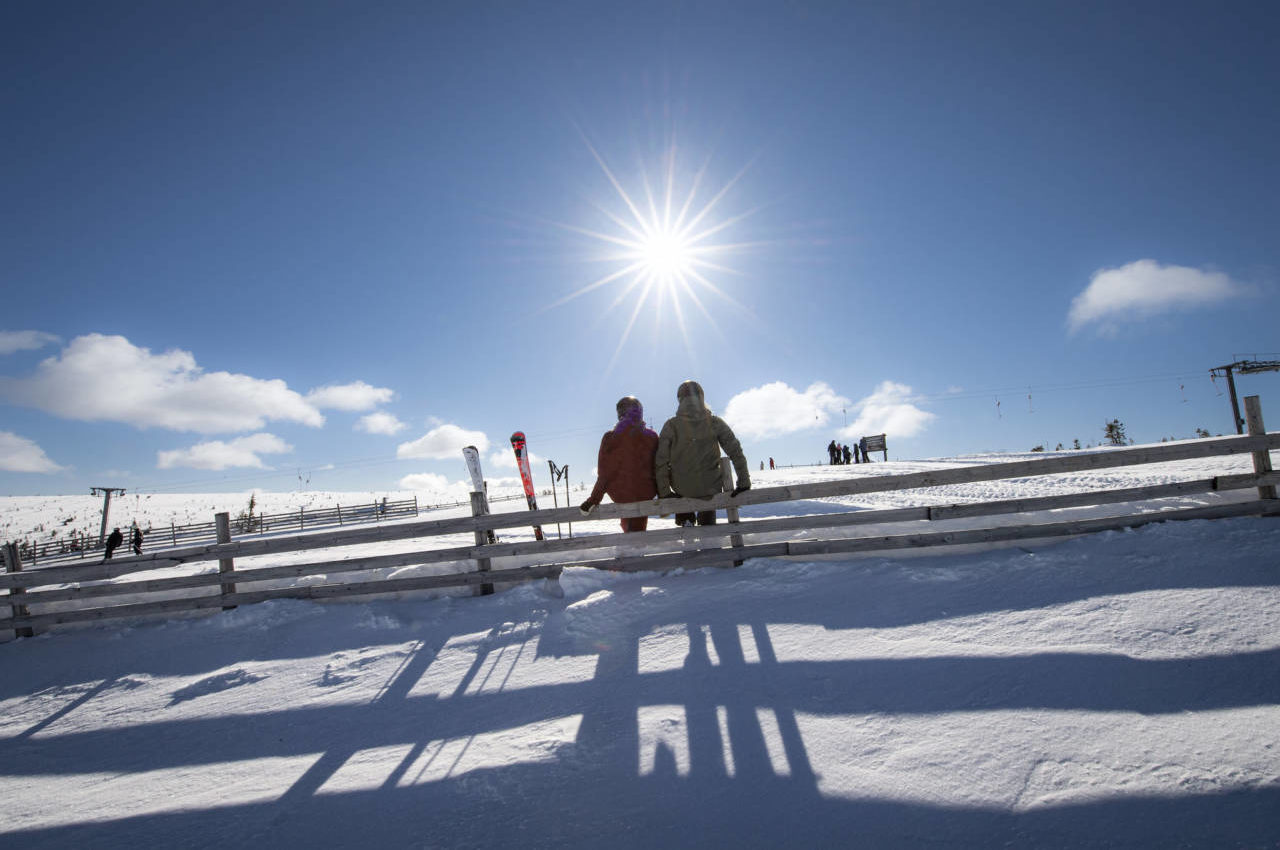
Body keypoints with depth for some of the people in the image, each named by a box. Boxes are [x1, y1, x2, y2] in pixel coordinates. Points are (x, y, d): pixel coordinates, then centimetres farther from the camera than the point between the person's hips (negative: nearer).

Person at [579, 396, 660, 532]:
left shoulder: (610, 438, -10)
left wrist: (593, 500, 0)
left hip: (621, 494, 0)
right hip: (645, 494, 1)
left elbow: (604, 475, -9)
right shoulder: (651, 436, -3)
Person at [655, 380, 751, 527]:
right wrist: (744, 482, -2)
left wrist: (663, 492, -4)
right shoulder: (715, 423, -9)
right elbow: (736, 452, -9)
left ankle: (686, 519, 30)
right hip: (710, 488, 1)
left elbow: (661, 461, -12)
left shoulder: (671, 425, -11)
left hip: (682, 488, -1)